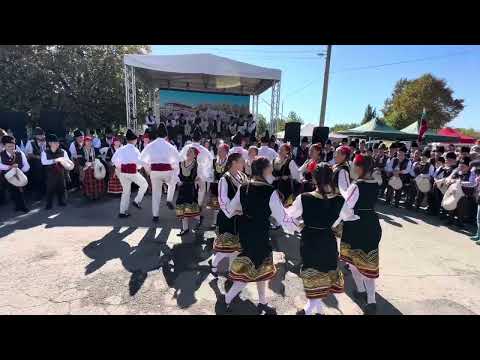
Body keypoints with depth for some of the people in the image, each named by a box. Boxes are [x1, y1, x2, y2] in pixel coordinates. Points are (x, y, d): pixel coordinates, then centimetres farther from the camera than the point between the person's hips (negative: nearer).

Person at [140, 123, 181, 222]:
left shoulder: (150, 145, 5)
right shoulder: (169, 145, -1)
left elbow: (142, 158, 8)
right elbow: (178, 158, -4)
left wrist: (148, 167, 16)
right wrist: (173, 166, 9)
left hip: (154, 171, 2)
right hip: (166, 171, -2)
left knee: (155, 193, 10)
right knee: (172, 184, 30)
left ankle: (155, 215, 14)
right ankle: (169, 200, 12)